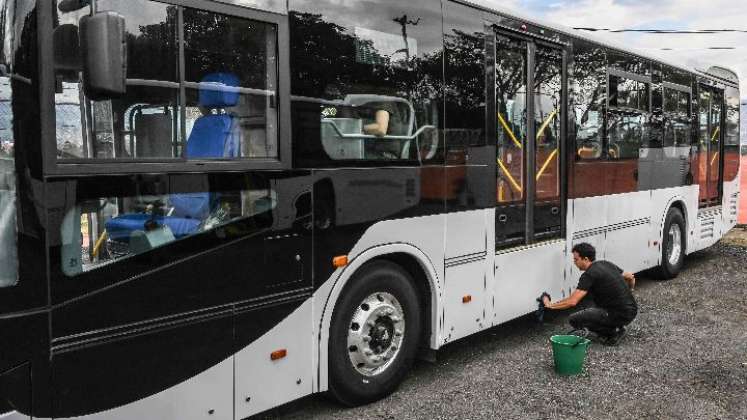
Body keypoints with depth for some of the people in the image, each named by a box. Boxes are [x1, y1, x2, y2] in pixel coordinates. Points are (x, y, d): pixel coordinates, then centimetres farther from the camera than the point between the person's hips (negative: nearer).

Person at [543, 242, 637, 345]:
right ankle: (617, 327, 19)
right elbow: (630, 277, 24)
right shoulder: (606, 264, 12)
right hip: (633, 310, 9)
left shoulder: (589, 275, -13)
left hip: (620, 315, -9)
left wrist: (550, 305, -6)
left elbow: (572, 302, -19)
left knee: (574, 320, -6)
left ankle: (613, 332, -3)